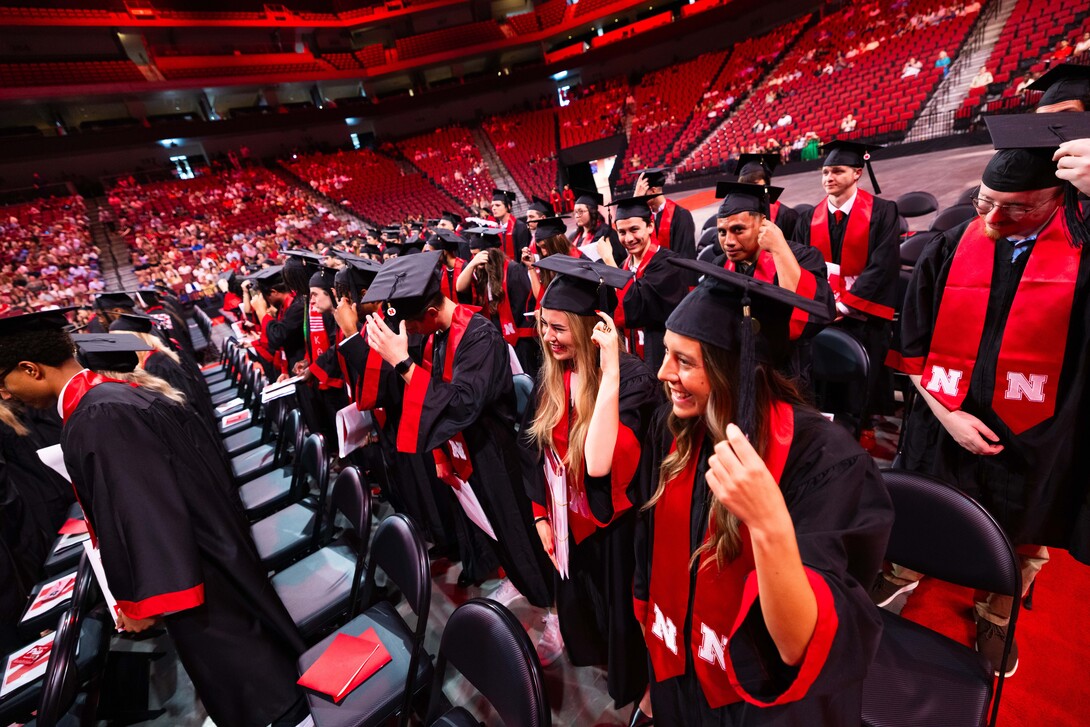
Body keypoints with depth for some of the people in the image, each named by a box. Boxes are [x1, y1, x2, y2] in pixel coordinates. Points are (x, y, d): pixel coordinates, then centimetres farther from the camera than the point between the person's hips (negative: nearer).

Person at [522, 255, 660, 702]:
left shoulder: (631, 378, -25)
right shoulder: (550, 379, -6)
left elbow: (600, 463, -40)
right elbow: (535, 454, 4)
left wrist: (608, 374, -42)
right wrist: (541, 515, 5)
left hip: (615, 527, -5)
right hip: (568, 525, 6)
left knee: (620, 620, 18)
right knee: (580, 610, 27)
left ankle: (632, 687, 48)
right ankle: (593, 660, 57)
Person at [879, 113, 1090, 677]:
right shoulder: (949, 250, -5)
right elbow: (914, 346, -1)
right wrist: (944, 413, -11)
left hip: (1034, 441, 0)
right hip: (944, 428, 1)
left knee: (1021, 542, 20)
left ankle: (994, 620, 47)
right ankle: (901, 576, 48)